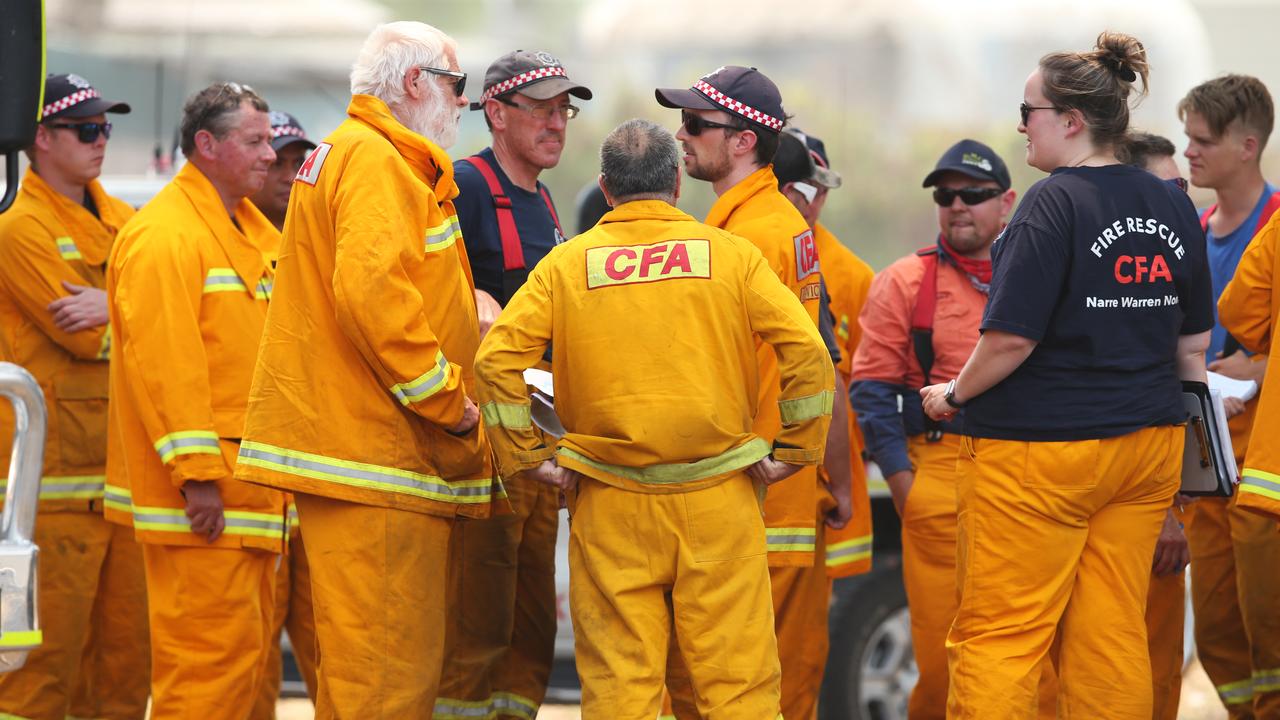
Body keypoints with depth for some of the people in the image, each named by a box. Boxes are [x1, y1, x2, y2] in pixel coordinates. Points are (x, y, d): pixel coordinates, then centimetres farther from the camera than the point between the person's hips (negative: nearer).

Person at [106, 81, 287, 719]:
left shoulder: (253, 232, 19)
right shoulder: (163, 235, -12)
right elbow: (162, 360, -19)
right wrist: (197, 471, -23)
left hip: (251, 492, 10)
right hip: (203, 493, -10)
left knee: (247, 656, 12)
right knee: (212, 651, -12)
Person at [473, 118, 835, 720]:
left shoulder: (567, 263, 4)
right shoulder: (730, 254, 3)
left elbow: (497, 358, -4)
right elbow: (807, 352, -4)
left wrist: (526, 459, 2)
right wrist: (795, 450, 4)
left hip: (610, 509, 1)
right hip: (717, 502, 0)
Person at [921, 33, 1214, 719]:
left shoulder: (1057, 202, -14)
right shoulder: (1171, 206, 8)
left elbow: (1012, 336, -17)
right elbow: (1195, 340, 15)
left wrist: (953, 396, -2)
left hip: (1039, 448, -7)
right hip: (1148, 444, 7)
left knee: (996, 635, -2)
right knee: (1113, 634, 8)